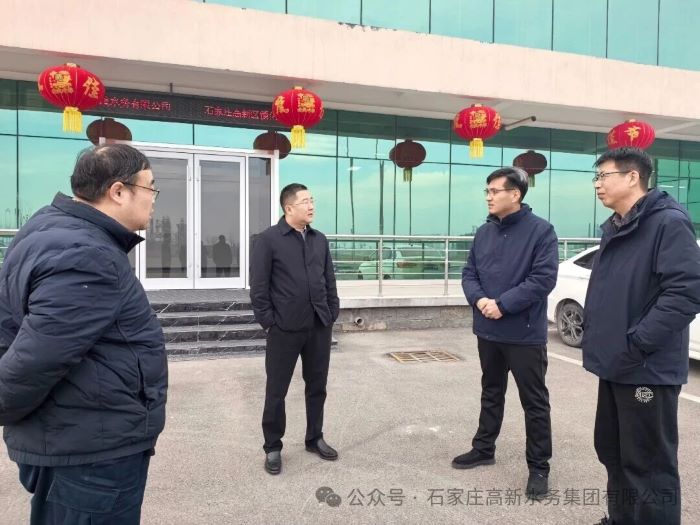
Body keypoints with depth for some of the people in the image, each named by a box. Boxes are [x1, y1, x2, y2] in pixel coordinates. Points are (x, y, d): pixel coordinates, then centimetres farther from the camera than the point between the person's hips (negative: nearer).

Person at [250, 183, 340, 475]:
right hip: (285, 329, -5)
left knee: (317, 387, 16)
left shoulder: (320, 240, 10)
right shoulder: (269, 239, -7)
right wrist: (268, 321, -9)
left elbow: (330, 281, 13)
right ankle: (273, 448, 24)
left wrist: (332, 314, 7)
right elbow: (258, 286, -7)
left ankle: (315, 438, 34)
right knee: (276, 390, 8)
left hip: (319, 327, 5)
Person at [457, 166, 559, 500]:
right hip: (487, 331, 6)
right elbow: (469, 273, 8)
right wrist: (479, 300, -12)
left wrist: (502, 304, -20)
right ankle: (483, 448, 36)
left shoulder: (541, 230, -10)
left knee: (534, 402, 7)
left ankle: (538, 467, 21)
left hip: (525, 333, -6)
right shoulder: (484, 232, 8)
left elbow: (544, 278, -18)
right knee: (491, 393, 20)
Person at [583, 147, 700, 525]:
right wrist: (595, 337, 11)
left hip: (648, 369, -9)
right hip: (615, 366, 9)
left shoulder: (669, 223, -14)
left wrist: (636, 344, -21)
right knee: (612, 451, 20)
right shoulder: (614, 228, 13)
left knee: (648, 464, 3)